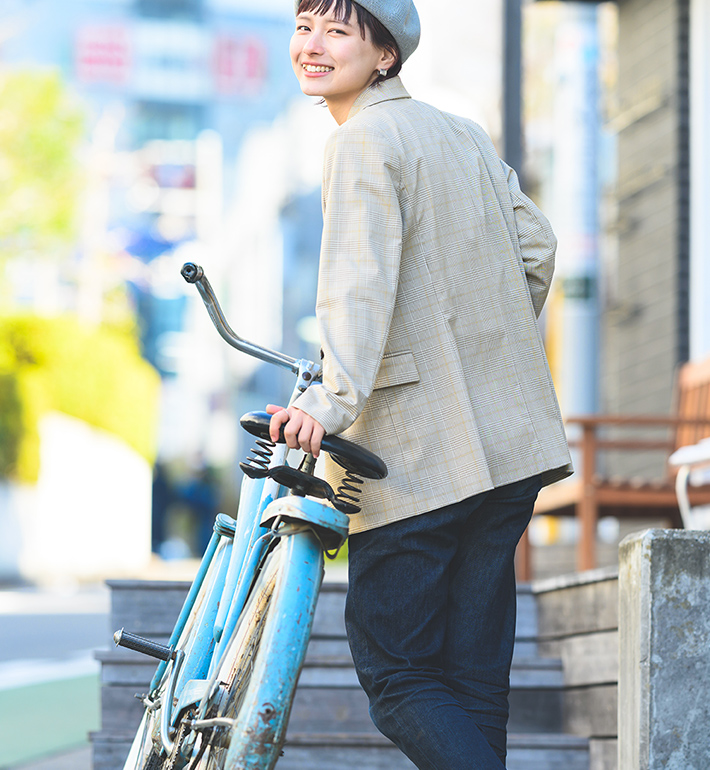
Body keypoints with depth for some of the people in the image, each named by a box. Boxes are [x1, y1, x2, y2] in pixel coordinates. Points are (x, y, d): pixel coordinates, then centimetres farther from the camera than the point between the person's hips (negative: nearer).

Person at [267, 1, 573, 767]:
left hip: (418, 455, -8)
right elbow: (536, 251, 16)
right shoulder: (466, 134, 15)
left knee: (394, 673, -1)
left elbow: (362, 279, -22)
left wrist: (333, 398, -32)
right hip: (509, 443, 8)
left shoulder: (363, 140, -8)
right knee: (474, 679, 9)